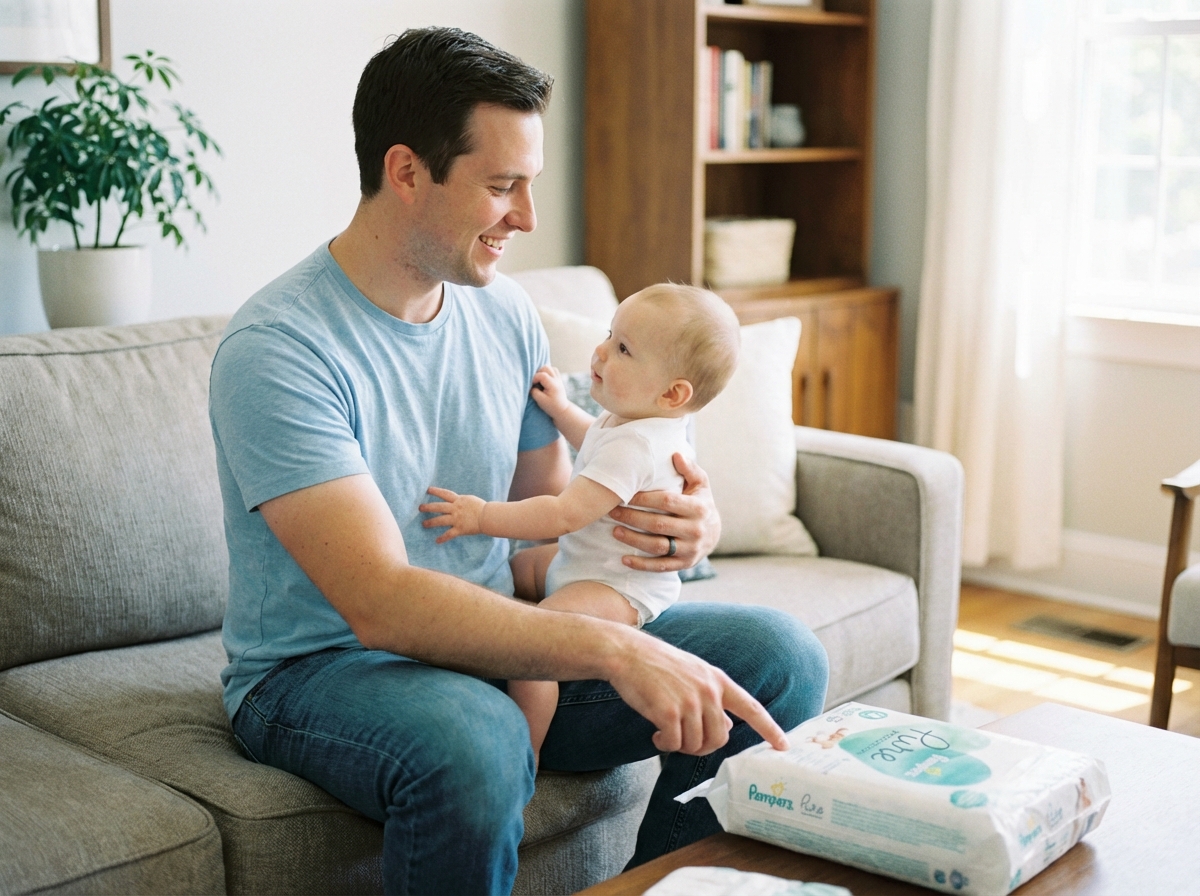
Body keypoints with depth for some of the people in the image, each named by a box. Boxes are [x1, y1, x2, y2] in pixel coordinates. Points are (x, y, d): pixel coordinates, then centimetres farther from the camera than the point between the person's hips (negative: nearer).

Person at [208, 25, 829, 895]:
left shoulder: (506, 314, 3)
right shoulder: (277, 349, -21)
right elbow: (381, 603, -29)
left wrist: (685, 526, -13)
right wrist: (615, 650, -37)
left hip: (495, 641, 7)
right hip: (322, 666, -6)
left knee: (779, 659, -6)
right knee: (473, 742, -41)